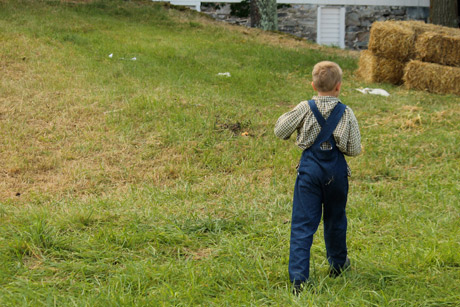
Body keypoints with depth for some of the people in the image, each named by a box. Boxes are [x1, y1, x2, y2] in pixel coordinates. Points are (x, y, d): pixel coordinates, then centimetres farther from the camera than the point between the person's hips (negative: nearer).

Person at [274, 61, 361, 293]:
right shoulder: (346, 113, -6)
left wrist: (288, 116, 18)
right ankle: (337, 264, 40)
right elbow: (355, 150, -3)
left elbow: (280, 131, -1)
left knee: (303, 223, -1)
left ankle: (298, 277, -10)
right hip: (336, 169, 2)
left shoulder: (305, 109, -9)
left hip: (310, 169, -1)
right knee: (335, 218, 22)